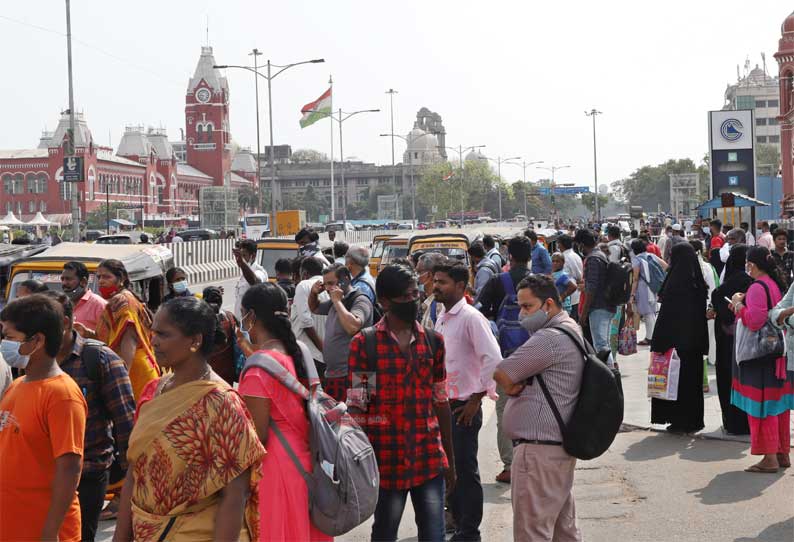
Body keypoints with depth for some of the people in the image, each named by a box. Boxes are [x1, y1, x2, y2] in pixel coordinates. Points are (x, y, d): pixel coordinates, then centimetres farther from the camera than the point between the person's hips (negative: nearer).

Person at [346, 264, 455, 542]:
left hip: (430, 461, 3)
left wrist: (450, 460, 13)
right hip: (387, 462, -3)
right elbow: (355, 409, -5)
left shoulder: (433, 341, 8)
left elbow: (441, 403, 13)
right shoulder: (364, 344, -5)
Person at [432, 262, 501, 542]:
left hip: (463, 407, -8)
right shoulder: (442, 319, 11)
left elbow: (493, 359, -21)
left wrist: (476, 400, -17)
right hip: (442, 404, 8)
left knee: (465, 470, 0)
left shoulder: (471, 318, -14)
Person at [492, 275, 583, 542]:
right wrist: (516, 384, -3)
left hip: (539, 450, -11)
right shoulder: (570, 330, 16)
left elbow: (501, 375, -13)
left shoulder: (550, 338, -18)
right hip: (559, 446, 11)